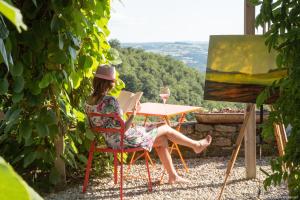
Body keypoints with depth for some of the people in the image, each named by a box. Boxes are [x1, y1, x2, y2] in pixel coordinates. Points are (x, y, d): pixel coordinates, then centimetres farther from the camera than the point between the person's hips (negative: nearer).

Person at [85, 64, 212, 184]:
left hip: (111, 141, 8)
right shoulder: (110, 101, -29)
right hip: (124, 141, -8)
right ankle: (197, 145, 31)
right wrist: (133, 115, -13)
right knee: (166, 129, 9)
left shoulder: (89, 101, -2)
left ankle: (173, 175, 28)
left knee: (161, 140, 19)